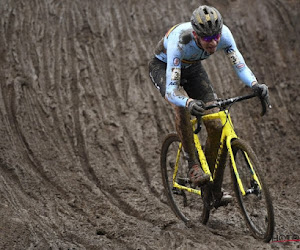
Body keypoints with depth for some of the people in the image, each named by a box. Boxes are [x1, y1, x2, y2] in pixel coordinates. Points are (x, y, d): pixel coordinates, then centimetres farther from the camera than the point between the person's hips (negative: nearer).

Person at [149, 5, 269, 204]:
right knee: (182, 105, -38)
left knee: (217, 126, -9)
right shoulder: (180, 40, -43)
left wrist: (255, 84, -49)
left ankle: (214, 188, 7)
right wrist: (189, 103, -66)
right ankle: (193, 165, -23)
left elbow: (240, 66, -28)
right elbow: (171, 91, -46)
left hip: (192, 68, 4)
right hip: (163, 66, -4)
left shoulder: (223, 33, -31)